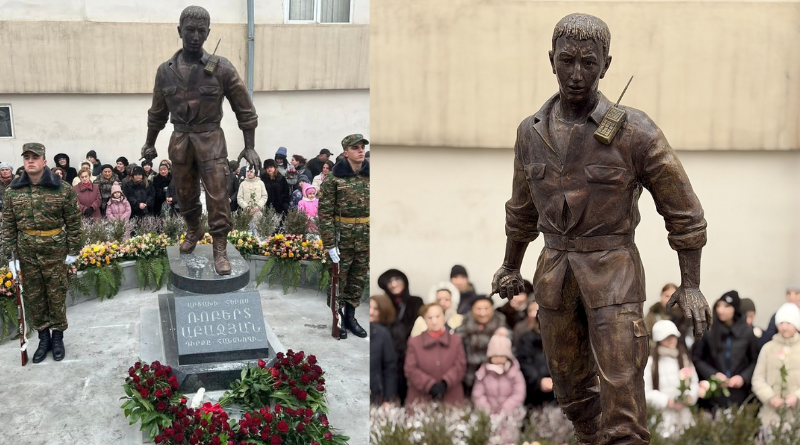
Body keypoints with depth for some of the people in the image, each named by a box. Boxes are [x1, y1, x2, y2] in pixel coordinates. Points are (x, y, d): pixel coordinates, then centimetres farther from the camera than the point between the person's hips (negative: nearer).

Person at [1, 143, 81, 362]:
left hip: (55, 249, -3)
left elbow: (73, 222, -3)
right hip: (26, 251, 3)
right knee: (32, 296, 9)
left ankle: (58, 337, 21)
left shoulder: (63, 189, -8)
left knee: (56, 295, 6)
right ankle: (43, 338, 24)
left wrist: (73, 251, -3)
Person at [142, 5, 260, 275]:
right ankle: (193, 231, 40)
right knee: (185, 194, 15)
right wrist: (150, 144, 21)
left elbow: (245, 109, -1)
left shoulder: (222, 68, -7)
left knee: (218, 197, -6)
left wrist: (249, 147, -2)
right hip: (179, 141, 3)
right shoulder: (166, 70, 2)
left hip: (210, 140, -3)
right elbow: (158, 112, 16)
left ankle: (220, 251, 3)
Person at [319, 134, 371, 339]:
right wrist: (330, 243, -14)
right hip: (342, 235, -4)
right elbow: (325, 212, -10)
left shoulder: (369, 176, 5)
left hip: (365, 237, 4)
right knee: (338, 279, 4)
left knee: (359, 280, 12)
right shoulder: (335, 178, -8)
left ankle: (350, 316, 26)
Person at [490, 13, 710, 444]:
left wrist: (691, 286, -11)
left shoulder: (634, 131, -14)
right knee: (572, 382, 15)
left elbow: (682, 207, -7)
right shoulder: (531, 132, 0)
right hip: (555, 273, 4)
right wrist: (510, 267, 24)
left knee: (621, 387, -7)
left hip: (613, 273, -4)